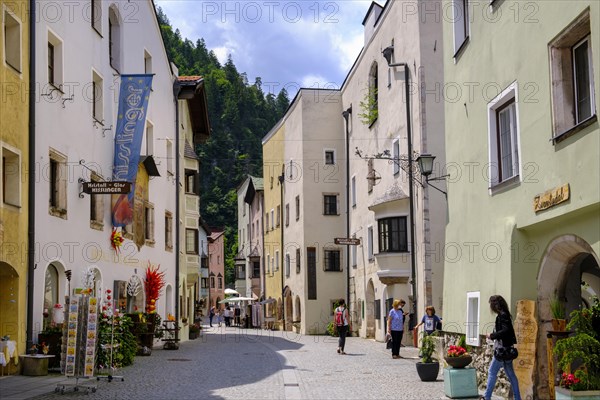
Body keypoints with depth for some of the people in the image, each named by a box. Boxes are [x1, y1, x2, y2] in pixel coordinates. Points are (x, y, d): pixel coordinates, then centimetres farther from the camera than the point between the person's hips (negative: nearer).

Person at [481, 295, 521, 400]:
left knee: (492, 371, -2)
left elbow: (505, 330, -25)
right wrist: (493, 336, 7)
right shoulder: (503, 315, 13)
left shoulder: (502, 315, -14)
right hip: (506, 348, 10)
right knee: (510, 374, 11)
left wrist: (492, 335, -16)